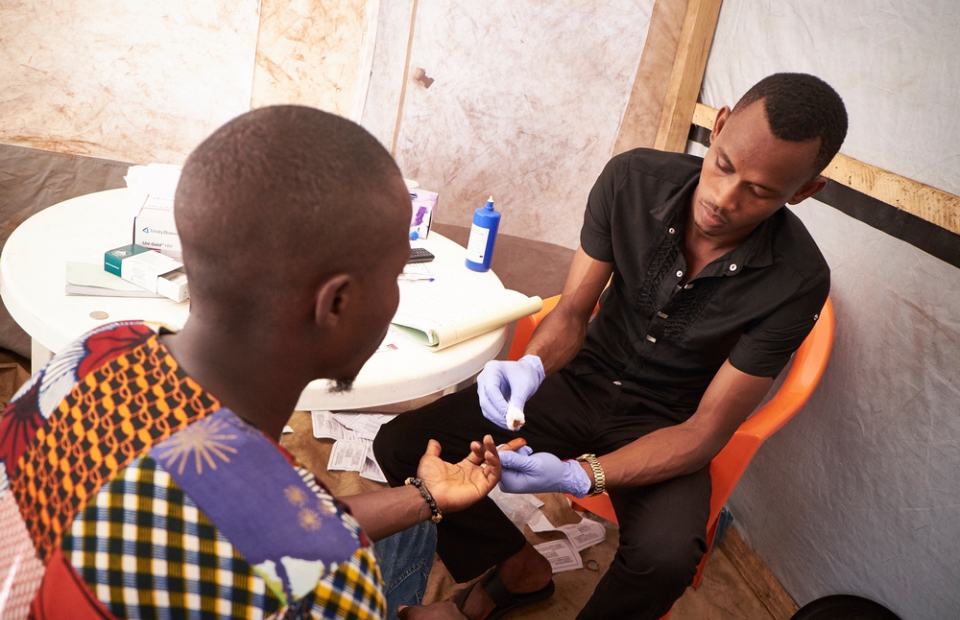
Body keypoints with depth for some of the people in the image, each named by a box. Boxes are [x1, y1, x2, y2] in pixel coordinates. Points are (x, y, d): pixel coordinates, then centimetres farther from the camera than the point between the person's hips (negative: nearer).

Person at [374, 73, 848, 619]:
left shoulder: (798, 281, -21)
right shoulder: (634, 179, -15)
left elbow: (708, 430, -19)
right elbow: (572, 312, -6)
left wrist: (580, 476, -33)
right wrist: (531, 366, -30)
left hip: (663, 427, -2)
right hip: (583, 382, 3)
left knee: (665, 557, -35)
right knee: (402, 446, -12)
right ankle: (520, 566, 13)